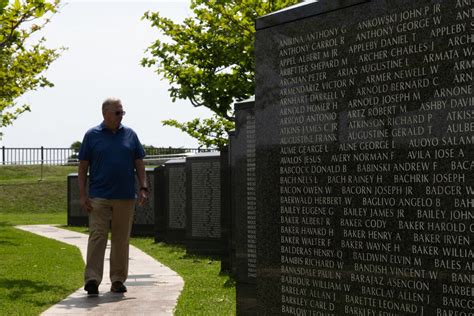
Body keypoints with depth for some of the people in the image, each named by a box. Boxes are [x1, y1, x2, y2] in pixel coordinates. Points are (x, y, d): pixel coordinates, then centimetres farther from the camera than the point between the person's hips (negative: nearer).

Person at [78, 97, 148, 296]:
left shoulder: (130, 134, 10)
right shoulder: (92, 135, 3)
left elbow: (139, 163, 11)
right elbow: (83, 166, 3)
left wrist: (143, 188, 1)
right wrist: (82, 194, -4)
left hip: (125, 197, 3)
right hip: (99, 197, -2)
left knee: (121, 239, 7)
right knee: (97, 237, -8)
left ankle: (118, 280, 15)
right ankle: (92, 279, -8)